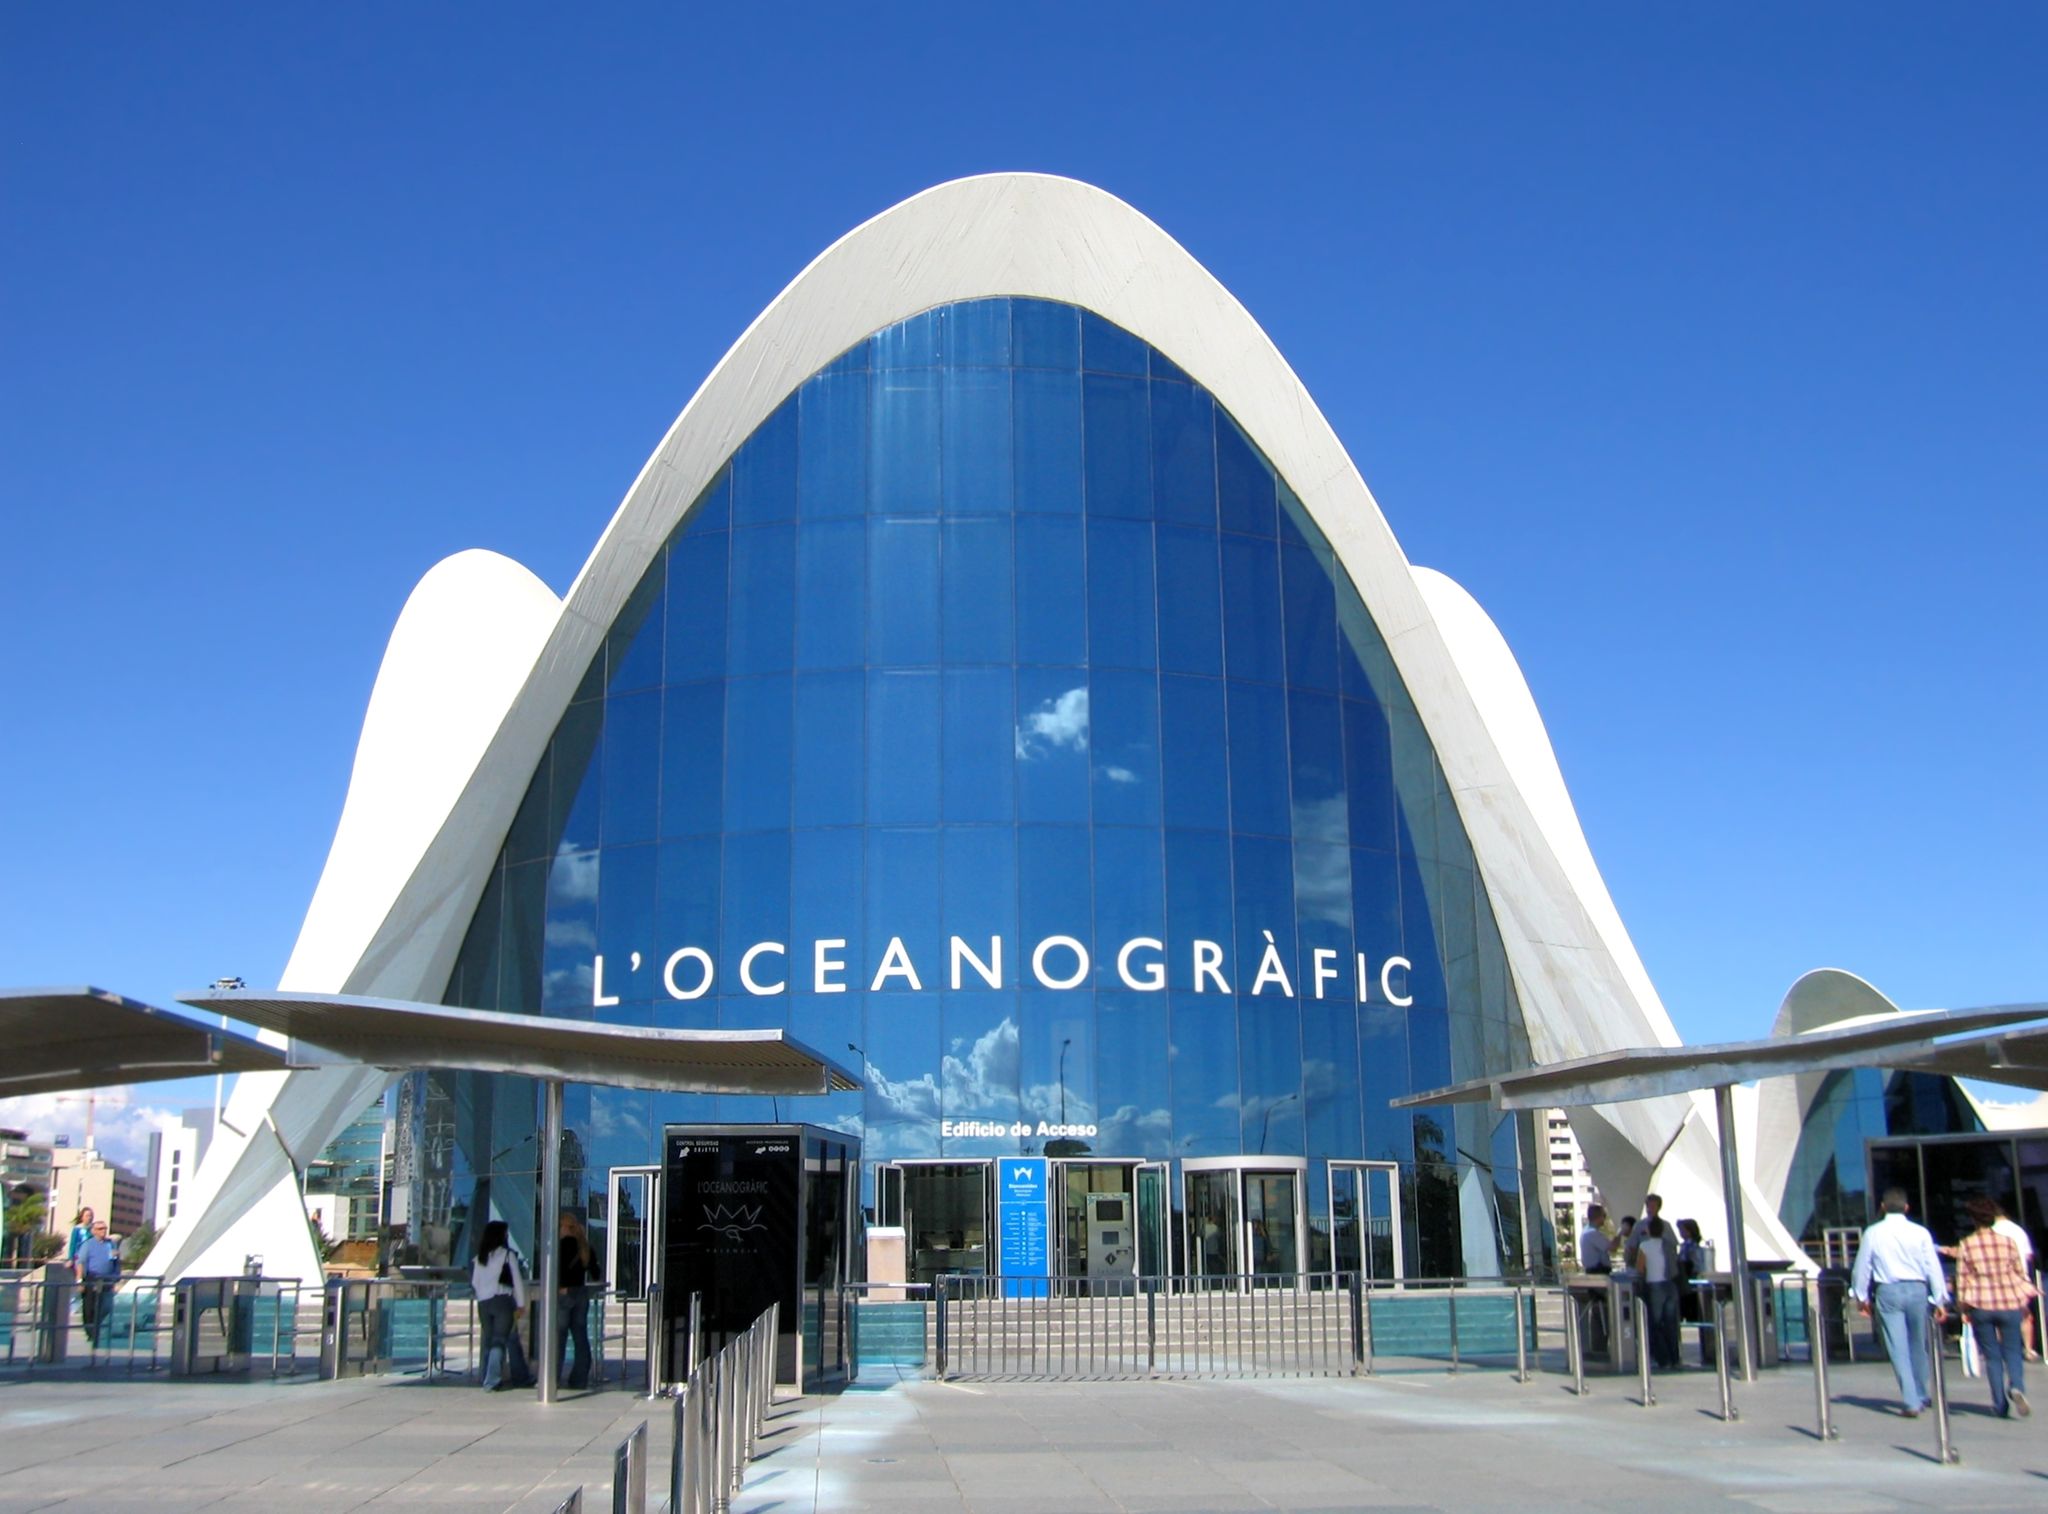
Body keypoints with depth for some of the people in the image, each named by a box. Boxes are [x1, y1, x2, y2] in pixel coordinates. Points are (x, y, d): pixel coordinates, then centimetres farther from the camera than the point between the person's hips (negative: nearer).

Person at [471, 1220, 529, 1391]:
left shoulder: (479, 1257, 10)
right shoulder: (507, 1254, -3)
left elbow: (475, 1281, 12)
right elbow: (517, 1280, -4)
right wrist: (521, 1304, 0)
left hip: (483, 1302, 5)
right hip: (502, 1300, -5)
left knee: (488, 1341, 13)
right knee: (500, 1340, -5)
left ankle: (488, 1379, 15)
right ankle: (491, 1381, -14)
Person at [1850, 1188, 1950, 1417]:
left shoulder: (1873, 1233, -1)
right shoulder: (1920, 1232, -2)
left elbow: (1862, 1267, 4)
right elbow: (1933, 1267, -2)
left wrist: (1861, 1296, 16)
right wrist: (1940, 1299, 3)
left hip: (1888, 1293, -1)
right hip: (1917, 1290, 2)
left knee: (1898, 1349, 0)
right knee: (1918, 1346, 18)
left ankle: (1911, 1402, -8)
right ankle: (1921, 1396, 30)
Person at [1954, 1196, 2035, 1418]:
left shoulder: (1965, 1246, -3)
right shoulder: (2008, 1242, 0)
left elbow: (1962, 1278, -3)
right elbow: (2020, 1273, 8)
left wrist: (1964, 1307, 4)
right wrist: (2023, 1302, 21)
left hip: (1980, 1306, 0)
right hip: (2009, 1303, 1)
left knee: (1992, 1356, 9)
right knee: (2012, 1351, 9)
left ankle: (2001, 1404, 6)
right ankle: (2017, 1387, -18)